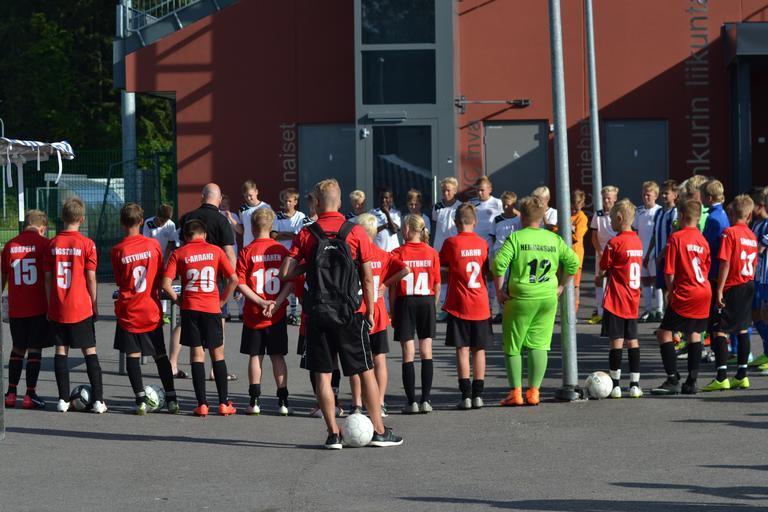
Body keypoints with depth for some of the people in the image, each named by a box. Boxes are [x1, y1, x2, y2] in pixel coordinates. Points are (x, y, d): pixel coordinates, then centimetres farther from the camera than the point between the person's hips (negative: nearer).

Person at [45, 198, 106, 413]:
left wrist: (50, 306, 11)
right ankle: (98, 400, 0)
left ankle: (63, 399, 7)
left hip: (57, 308, 2)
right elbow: (91, 278, -6)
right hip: (81, 307, -2)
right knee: (90, 351, 3)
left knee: (61, 351, 8)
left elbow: (48, 278, 3)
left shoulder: (52, 244, 0)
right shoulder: (86, 244, -7)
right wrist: (95, 306, 4)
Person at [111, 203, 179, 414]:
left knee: (132, 355, 4)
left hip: (128, 312, -2)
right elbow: (161, 277, 4)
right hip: (152, 310, 2)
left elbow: (119, 282, 3)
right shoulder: (153, 245, -5)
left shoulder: (118, 251, -9)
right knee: (160, 355, 11)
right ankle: (171, 399, 10)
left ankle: (141, 401, -2)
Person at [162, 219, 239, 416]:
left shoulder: (178, 254, 2)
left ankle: (202, 404, -1)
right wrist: (222, 300, 10)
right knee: (218, 354, 11)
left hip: (190, 308, 0)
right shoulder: (215, 251, 5)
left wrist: (177, 300, 6)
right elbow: (233, 279, 0)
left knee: (197, 354, 4)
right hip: (212, 308, 0)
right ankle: (224, 403, 10)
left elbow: (166, 284, -8)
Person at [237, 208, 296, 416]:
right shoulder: (281, 250, -2)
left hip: (253, 314, -1)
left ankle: (255, 401, 5)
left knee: (255, 356, 7)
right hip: (277, 315, 1)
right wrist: (276, 303, -11)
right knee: (277, 356, 8)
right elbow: (290, 282, -7)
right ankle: (283, 401, 5)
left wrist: (260, 302, -13)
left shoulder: (246, 252, -6)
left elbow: (240, 284, -12)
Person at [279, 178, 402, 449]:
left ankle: (333, 434, 4)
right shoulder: (356, 232, -3)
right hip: (350, 314, 0)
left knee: (322, 374, 6)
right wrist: (370, 312, 7)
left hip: (317, 314, 1)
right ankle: (379, 431, 9)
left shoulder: (306, 234, -2)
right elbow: (367, 278, -3)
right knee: (366, 371, 7)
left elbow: (285, 273, -5)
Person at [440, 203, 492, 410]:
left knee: (462, 349, -1)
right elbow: (490, 271, 9)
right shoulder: (482, 243, 1)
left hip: (459, 305, -3)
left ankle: (466, 395, -6)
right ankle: (478, 394, 8)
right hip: (481, 305, 3)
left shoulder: (451, 243, -8)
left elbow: (441, 262, 7)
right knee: (479, 349, 9)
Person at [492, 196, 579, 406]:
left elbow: (498, 263, -17)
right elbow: (573, 262, 9)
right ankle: (533, 392, 3)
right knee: (539, 345, 7)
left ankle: (515, 392, 6)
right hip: (548, 298, 3)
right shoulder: (554, 239, 5)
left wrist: (499, 290, -7)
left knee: (513, 347, 8)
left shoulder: (516, 237, -7)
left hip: (521, 299, -3)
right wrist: (561, 286, 18)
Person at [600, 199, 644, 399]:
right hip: (633, 300, 6)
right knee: (632, 340, 8)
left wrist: (605, 272, 12)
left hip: (616, 300, -6)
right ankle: (635, 384, 8)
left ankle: (615, 384, 0)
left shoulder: (614, 243, -14)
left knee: (616, 340, -3)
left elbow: (602, 271, -8)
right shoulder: (637, 241, 7)